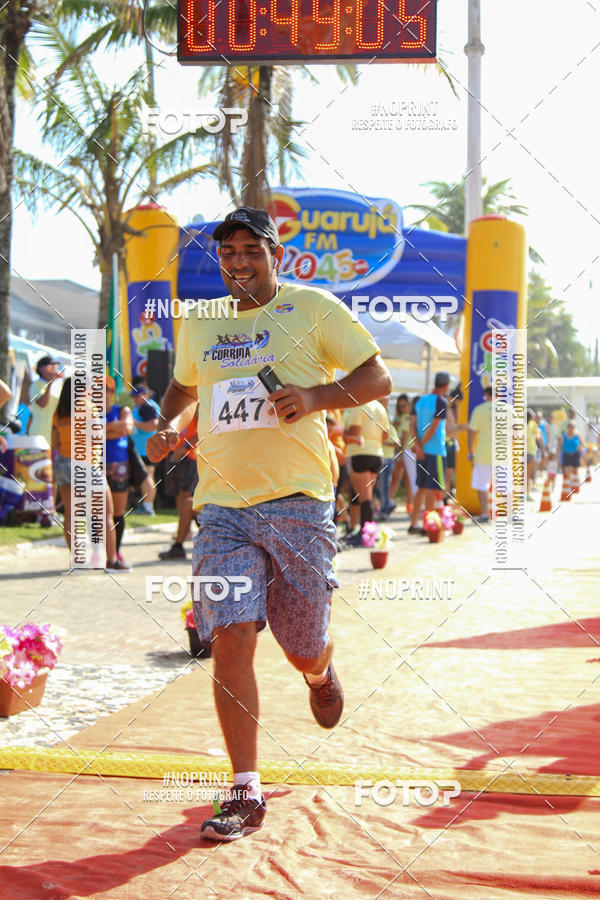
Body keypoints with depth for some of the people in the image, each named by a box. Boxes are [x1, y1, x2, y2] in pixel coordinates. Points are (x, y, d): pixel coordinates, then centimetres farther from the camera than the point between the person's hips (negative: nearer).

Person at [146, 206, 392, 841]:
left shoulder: (313, 308, 2)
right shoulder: (197, 325, 14)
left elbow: (378, 377, 1)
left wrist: (318, 396, -16)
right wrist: (170, 425, 11)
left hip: (298, 501, -2)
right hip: (222, 505, 3)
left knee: (304, 652, 5)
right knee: (230, 639, -12)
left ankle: (322, 674, 46)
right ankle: (246, 794, -5)